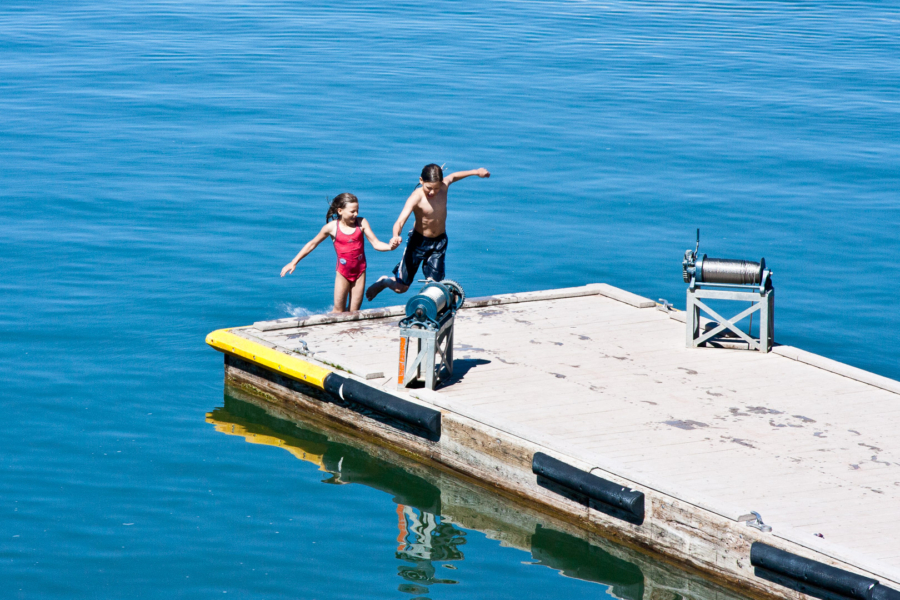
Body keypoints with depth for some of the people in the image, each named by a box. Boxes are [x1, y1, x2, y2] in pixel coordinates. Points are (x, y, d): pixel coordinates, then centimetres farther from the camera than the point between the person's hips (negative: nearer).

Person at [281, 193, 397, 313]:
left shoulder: (362, 223, -5)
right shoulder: (332, 227, -8)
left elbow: (376, 244, -6)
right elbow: (312, 244, 4)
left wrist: (390, 246, -29)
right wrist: (293, 262, 5)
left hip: (359, 271, 1)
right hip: (343, 271, -1)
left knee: (354, 312, 6)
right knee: (339, 311, 1)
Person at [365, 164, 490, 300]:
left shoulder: (444, 186, -13)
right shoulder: (416, 197, -28)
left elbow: (453, 176, 12)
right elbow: (400, 221, -40)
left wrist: (476, 172, 14)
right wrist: (396, 236, -60)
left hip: (440, 242, 4)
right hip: (419, 241, -4)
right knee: (401, 288, 5)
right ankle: (384, 281, 38)